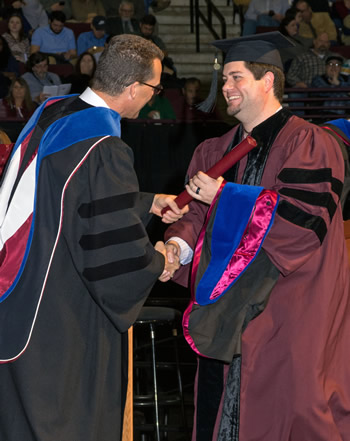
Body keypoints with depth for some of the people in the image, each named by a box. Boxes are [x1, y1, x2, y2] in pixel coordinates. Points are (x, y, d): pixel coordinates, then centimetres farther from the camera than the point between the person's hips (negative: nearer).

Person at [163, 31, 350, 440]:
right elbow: (198, 211, 12)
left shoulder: (308, 144, -8)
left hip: (285, 314, -7)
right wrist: (178, 244, -11)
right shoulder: (217, 151, 15)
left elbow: (302, 216, -19)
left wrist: (224, 196, -15)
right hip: (227, 313, 7)